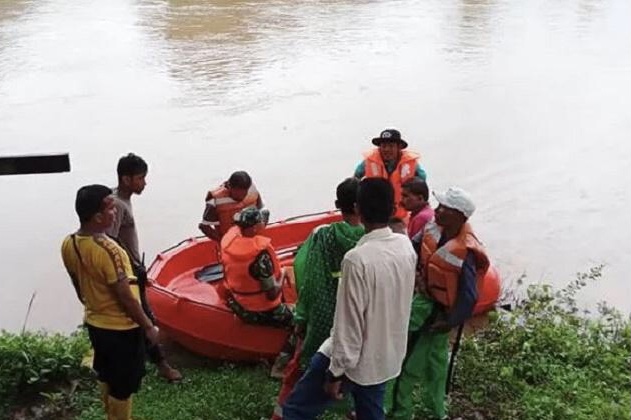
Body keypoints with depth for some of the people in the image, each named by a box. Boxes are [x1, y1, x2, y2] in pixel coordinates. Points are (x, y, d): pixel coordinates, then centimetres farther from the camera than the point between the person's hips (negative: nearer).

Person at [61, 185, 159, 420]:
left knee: (106, 377, 25)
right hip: (121, 328, -8)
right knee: (123, 385, 10)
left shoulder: (68, 244, -6)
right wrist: (148, 327, -12)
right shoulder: (107, 251, -31)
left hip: (94, 323, 8)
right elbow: (126, 298, -24)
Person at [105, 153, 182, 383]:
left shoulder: (122, 198, 6)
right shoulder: (117, 204, -24)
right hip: (128, 273, -10)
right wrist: (135, 268, -21)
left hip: (131, 269, 10)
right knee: (145, 318, -2)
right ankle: (160, 363, 7)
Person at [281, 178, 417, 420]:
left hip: (355, 359, -7)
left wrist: (336, 372, -14)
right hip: (387, 356, 7)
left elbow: (349, 324, -23)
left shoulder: (357, 259, -27)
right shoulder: (406, 246, -5)